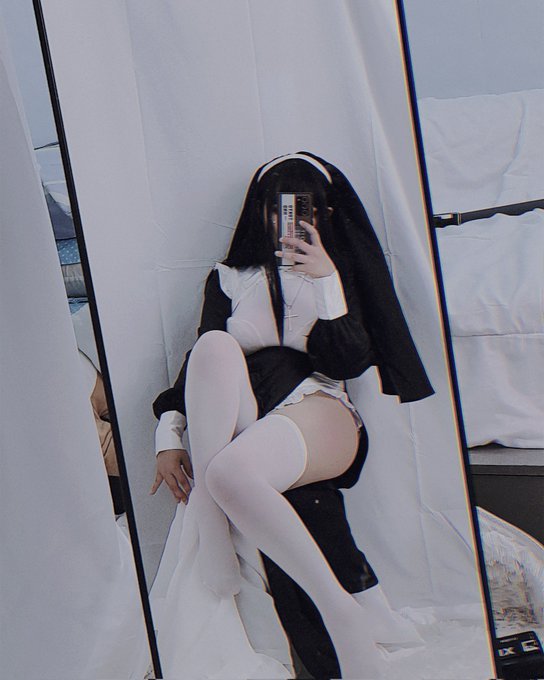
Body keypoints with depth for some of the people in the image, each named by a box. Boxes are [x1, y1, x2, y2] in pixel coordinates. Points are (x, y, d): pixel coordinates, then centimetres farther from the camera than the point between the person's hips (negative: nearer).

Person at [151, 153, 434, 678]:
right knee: (215, 345, -30)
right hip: (234, 426, 3)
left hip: (316, 412, -2)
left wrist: (326, 281, -7)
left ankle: (340, 611, -28)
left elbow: (350, 363, 2)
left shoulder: (339, 272, 17)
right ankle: (210, 534, -31)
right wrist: (169, 434, -2)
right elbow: (198, 360, 13)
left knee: (229, 471, -36)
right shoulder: (230, 278, 22)